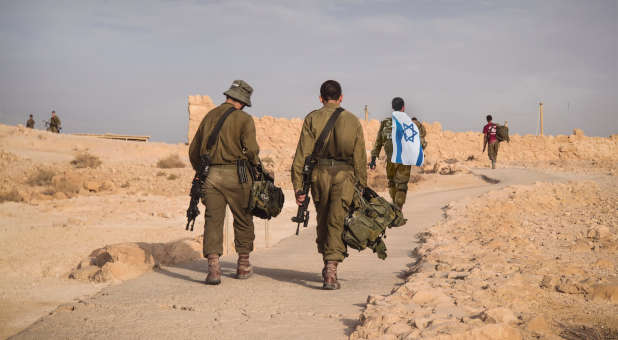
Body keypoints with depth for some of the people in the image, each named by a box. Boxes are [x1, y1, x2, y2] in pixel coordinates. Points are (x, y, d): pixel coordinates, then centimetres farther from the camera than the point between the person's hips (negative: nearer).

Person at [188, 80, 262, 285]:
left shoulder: (210, 116, 15)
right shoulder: (244, 119, -2)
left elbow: (193, 150, 18)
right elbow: (251, 149, -14)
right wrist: (257, 167, 4)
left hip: (211, 175, 3)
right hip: (235, 175, -3)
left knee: (213, 220, 0)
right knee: (243, 220, 13)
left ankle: (213, 266, -16)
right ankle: (243, 265, 23)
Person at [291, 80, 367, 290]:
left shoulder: (312, 119, 3)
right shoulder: (353, 121, 7)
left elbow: (303, 153, -3)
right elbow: (360, 158, 5)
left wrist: (298, 185, -2)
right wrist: (363, 187, 11)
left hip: (320, 173, 1)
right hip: (344, 176, -1)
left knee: (323, 221, 18)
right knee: (337, 223, -1)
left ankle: (327, 265, 27)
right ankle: (331, 268, -15)